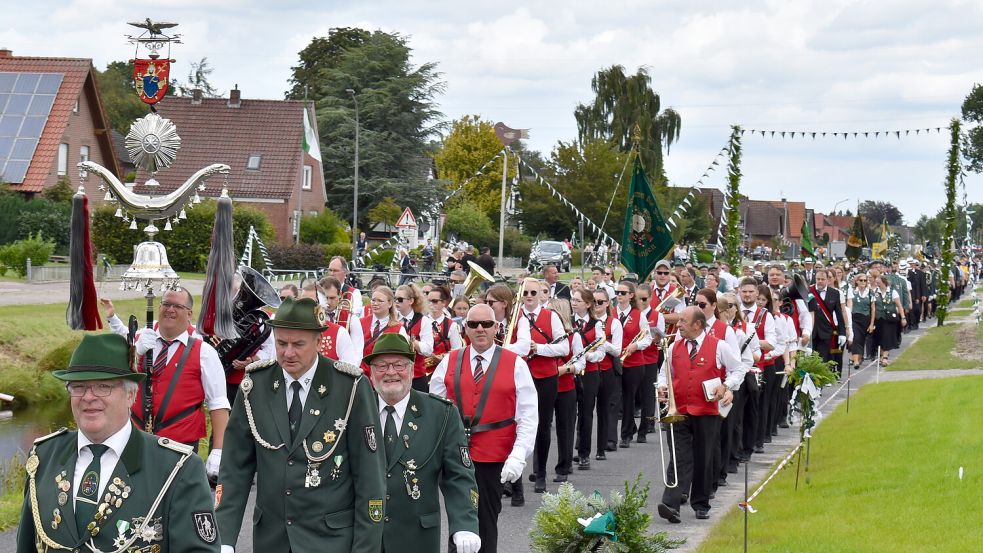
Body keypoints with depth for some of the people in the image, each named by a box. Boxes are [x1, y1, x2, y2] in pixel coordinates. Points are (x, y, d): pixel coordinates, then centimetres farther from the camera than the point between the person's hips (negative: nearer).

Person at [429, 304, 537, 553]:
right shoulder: (449, 362, 4)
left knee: (486, 521, 6)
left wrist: (518, 456, -14)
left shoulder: (515, 365, -3)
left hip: (494, 457, -2)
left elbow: (528, 416, -5)